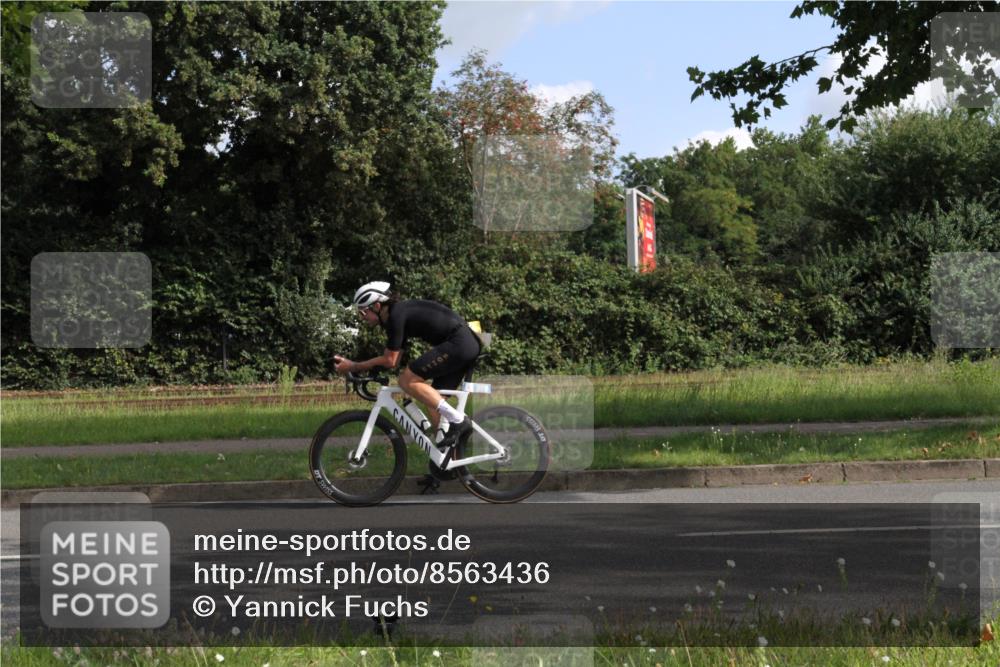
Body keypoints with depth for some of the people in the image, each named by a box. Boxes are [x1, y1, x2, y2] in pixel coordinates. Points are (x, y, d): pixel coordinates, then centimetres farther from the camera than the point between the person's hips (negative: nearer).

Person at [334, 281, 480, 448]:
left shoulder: (396, 315, -10)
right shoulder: (400, 312, 19)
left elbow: (390, 361, -9)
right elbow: (394, 360, 18)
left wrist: (353, 367, -1)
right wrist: (353, 365, 15)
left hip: (457, 343, -10)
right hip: (470, 343, 10)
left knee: (407, 381, -11)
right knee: (432, 400, 12)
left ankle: (458, 419, -13)